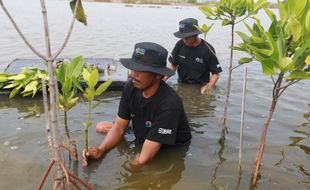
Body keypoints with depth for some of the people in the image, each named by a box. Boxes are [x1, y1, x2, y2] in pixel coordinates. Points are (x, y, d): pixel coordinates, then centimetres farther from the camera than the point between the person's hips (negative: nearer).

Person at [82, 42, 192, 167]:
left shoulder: (169, 104, -36)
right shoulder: (130, 88, -15)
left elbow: (144, 158, -34)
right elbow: (119, 126, -8)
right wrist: (100, 151, -25)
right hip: (142, 141, 6)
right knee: (101, 126, 5)